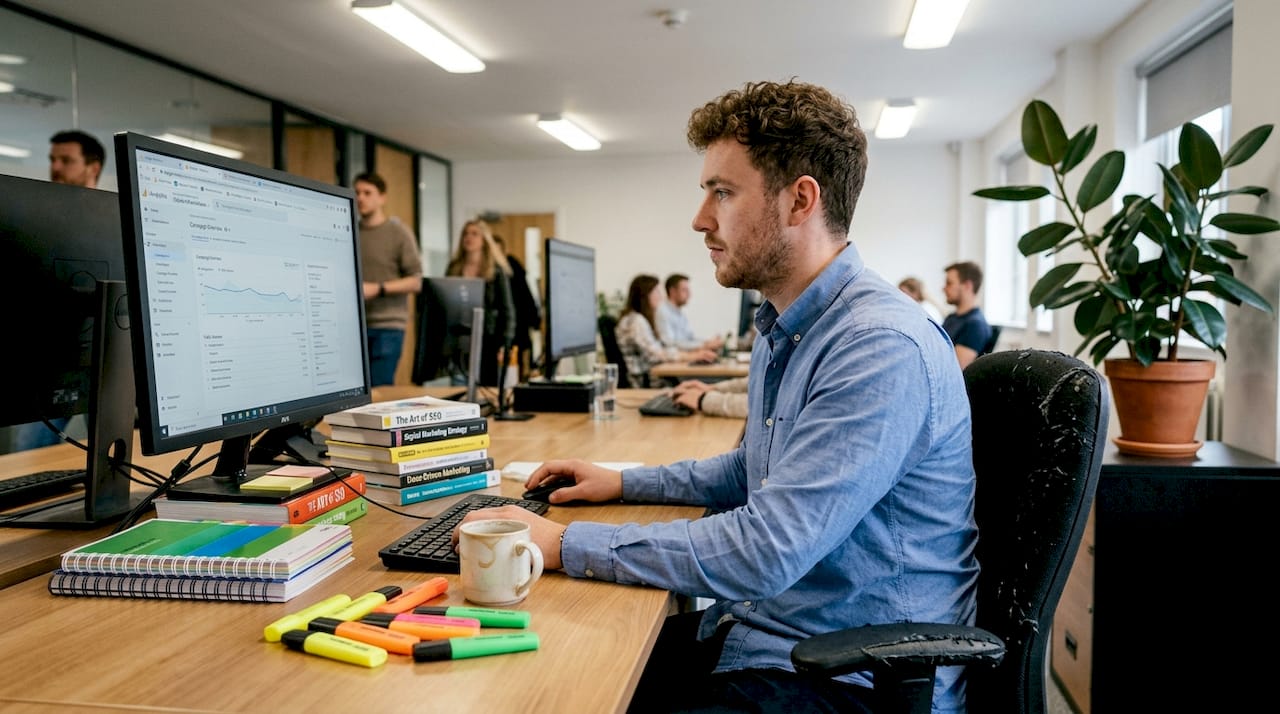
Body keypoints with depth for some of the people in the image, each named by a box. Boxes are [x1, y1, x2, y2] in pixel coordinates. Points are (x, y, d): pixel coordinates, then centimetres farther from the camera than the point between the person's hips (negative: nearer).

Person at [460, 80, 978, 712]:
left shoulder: (883, 350, -24)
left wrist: (565, 544, -22)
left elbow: (764, 552, -29)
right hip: (755, 632, 8)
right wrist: (624, 483, 14)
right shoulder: (782, 329, 9)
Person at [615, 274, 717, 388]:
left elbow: (663, 349, 17)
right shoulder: (635, 320, -13)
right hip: (642, 382, -9)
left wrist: (694, 352, 4)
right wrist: (694, 356, -12)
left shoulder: (643, 319, 18)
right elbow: (658, 354, -18)